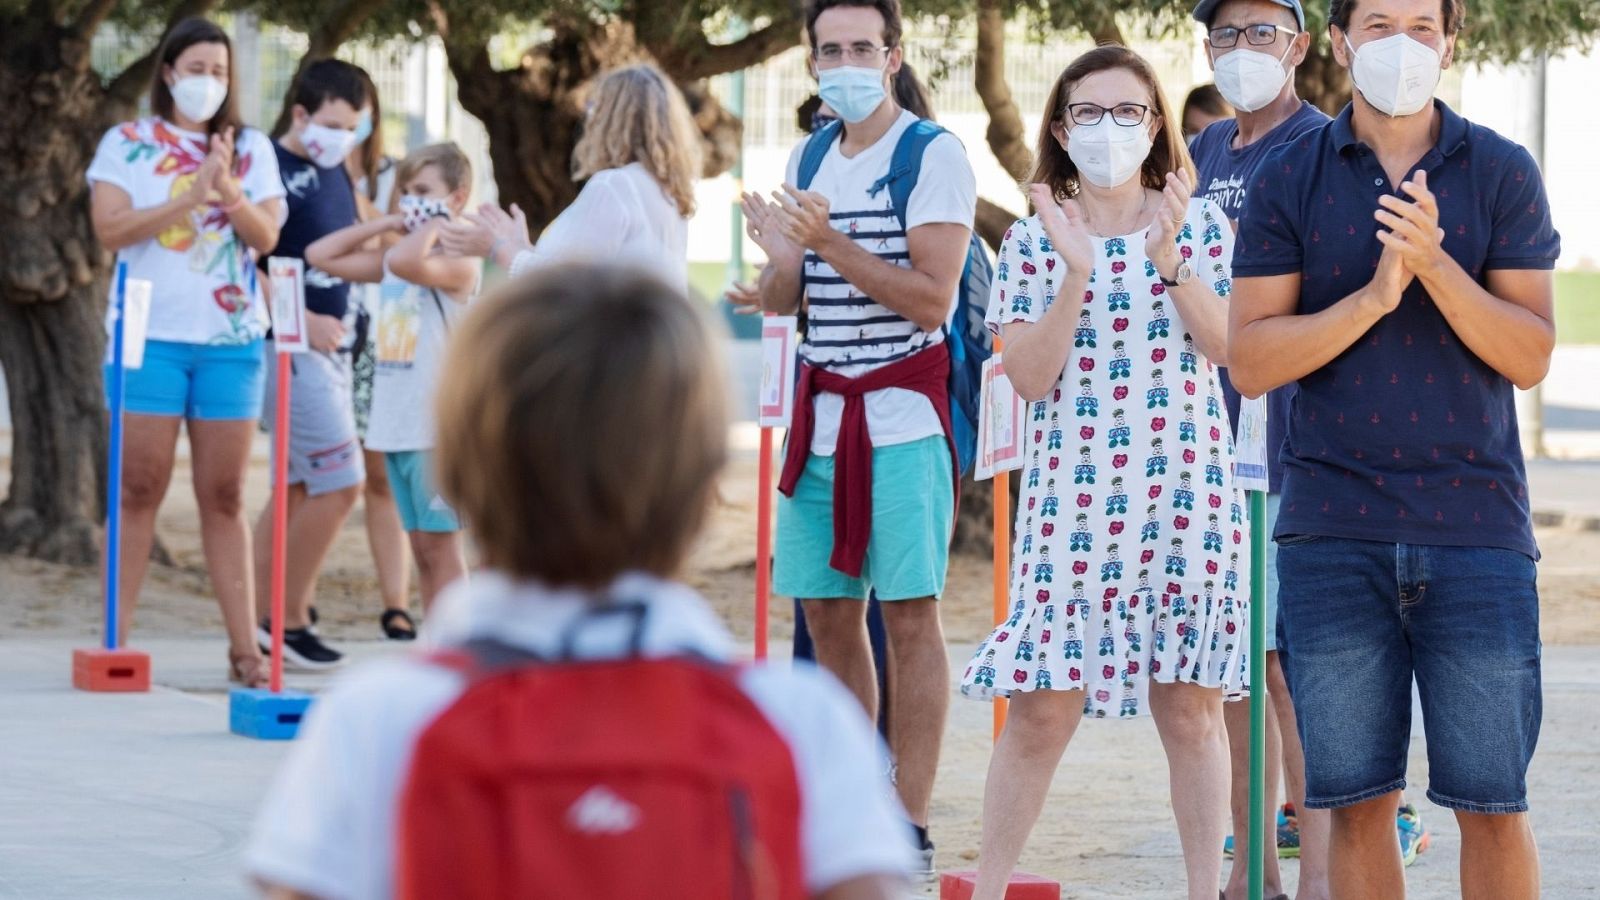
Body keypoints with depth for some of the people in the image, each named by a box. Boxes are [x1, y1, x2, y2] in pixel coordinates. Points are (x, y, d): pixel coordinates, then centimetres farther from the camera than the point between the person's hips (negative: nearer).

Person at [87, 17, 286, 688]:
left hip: (231, 339, 2)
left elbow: (266, 236, 1)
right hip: (151, 336, -2)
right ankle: (114, 638, -1)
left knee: (224, 497, 4)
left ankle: (245, 647, 2)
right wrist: (190, 197, -17)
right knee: (140, 488, -3)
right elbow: (109, 228, -9)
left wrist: (228, 190, -17)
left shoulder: (251, 149, 10)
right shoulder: (126, 144, 4)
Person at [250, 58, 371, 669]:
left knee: (300, 490, 11)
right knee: (339, 484, -10)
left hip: (327, 346, 9)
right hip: (287, 346, -9)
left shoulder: (335, 176, 14)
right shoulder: (270, 171, -13)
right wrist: (303, 321, -20)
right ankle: (289, 620, -2)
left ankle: (263, 625, 16)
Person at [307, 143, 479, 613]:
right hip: (396, 425, 8)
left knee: (439, 543, -5)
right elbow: (320, 255, 17)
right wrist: (383, 224, 9)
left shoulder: (459, 261, -10)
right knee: (421, 545, 10)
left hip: (436, 427, -8)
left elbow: (409, 262, -30)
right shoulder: (393, 259, 15)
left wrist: (433, 224, -12)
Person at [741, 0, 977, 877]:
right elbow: (782, 301, 15)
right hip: (821, 408, 7)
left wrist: (830, 244, -21)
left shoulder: (933, 155, -7)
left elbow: (932, 297, -15)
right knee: (826, 609, 8)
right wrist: (779, 255, -7)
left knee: (908, 612, -7)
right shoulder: (808, 162, 13)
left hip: (903, 410, -7)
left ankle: (911, 826, -5)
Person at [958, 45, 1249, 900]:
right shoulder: (1033, 238, 4)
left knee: (1191, 703, 4)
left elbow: (1230, 348, -5)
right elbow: (1030, 377, -5)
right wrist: (1076, 274, -16)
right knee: (1042, 705, -4)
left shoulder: (1198, 222, 6)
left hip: (1187, 494, 1)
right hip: (1071, 499, -1)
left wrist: (1169, 258, -15)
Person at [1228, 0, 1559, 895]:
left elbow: (1531, 356, -2)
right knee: (1357, 800, 4)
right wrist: (1373, 294, -14)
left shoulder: (1502, 173, 5)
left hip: (1476, 524, -1)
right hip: (1333, 528, 1)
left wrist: (1434, 265, -16)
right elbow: (1250, 361, -1)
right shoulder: (1291, 179, 6)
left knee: (1492, 803, 0)